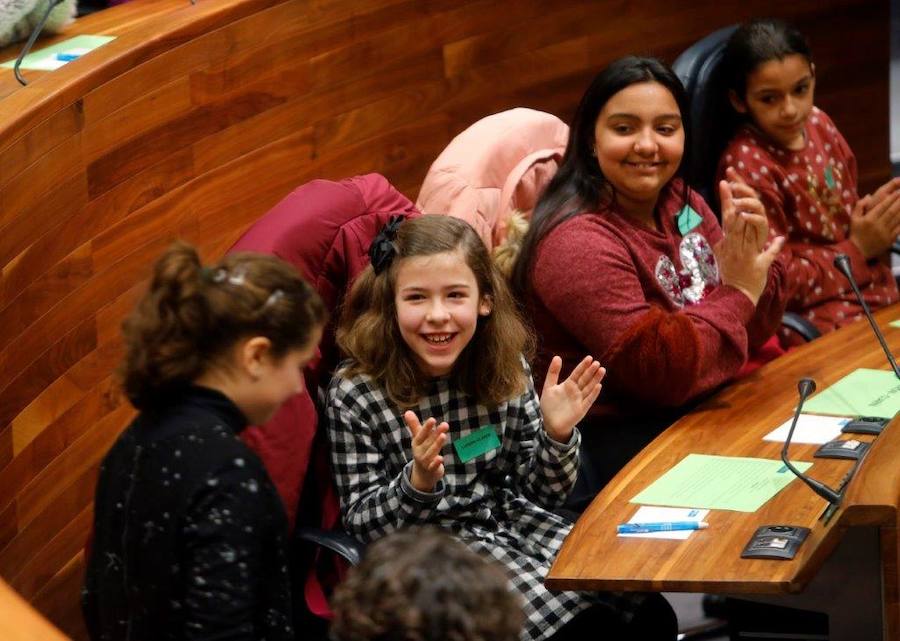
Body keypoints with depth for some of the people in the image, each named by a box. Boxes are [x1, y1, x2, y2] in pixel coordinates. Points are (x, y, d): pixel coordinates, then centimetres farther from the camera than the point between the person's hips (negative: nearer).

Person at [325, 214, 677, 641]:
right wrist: (419, 481, -29)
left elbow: (541, 494, 5)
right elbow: (363, 524, -10)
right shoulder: (354, 394, -15)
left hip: (513, 521, 5)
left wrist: (556, 435, -15)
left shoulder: (507, 369, -2)